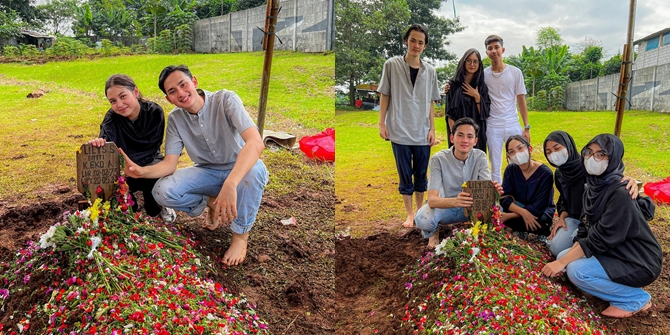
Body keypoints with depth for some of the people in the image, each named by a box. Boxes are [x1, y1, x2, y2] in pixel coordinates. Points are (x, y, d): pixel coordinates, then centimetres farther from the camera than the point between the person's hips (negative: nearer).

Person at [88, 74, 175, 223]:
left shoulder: (154, 112, -19)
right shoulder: (112, 117, -15)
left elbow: (151, 148, -20)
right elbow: (105, 139, -35)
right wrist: (97, 143, -60)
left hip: (149, 162, -2)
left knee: (157, 173, -34)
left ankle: (156, 209, -1)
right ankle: (129, 209, 7)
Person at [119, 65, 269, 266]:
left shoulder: (225, 100, -23)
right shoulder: (175, 118, -7)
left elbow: (256, 142, -38)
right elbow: (170, 164, -9)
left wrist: (230, 185, -53)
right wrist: (142, 171, -33)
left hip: (239, 170, -4)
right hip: (207, 172, 4)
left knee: (255, 170, -39)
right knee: (163, 191, -21)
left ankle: (241, 235, -16)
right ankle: (212, 203, 8)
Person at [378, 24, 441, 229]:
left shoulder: (430, 71, 6)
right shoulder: (392, 65, -1)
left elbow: (430, 102, 9)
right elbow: (384, 95, 1)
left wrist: (432, 128, 4)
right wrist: (382, 123, -5)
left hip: (422, 132, 3)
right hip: (399, 130, -2)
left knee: (421, 174, 11)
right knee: (405, 175, 5)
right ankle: (410, 214, 17)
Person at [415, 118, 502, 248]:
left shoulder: (480, 157, -12)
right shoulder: (438, 159, -23)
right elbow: (432, 200, -31)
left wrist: (493, 190, -44)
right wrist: (455, 201, -53)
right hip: (444, 207, -2)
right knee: (423, 219, -35)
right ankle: (433, 232, 5)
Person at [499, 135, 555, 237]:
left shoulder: (545, 174, -16)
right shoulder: (511, 170, -3)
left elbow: (537, 208, -20)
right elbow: (505, 198, -11)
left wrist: (508, 216, -24)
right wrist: (523, 212, -30)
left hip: (541, 214, -3)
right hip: (518, 213, 3)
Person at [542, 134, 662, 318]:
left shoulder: (620, 194, -26)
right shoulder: (593, 187, 1)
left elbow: (600, 239, -27)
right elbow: (585, 231, 4)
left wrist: (562, 262, -22)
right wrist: (563, 260, -7)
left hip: (639, 262, -9)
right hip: (615, 252, 9)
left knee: (576, 271, -22)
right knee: (564, 256, 1)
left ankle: (637, 299, -2)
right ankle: (621, 288, 11)